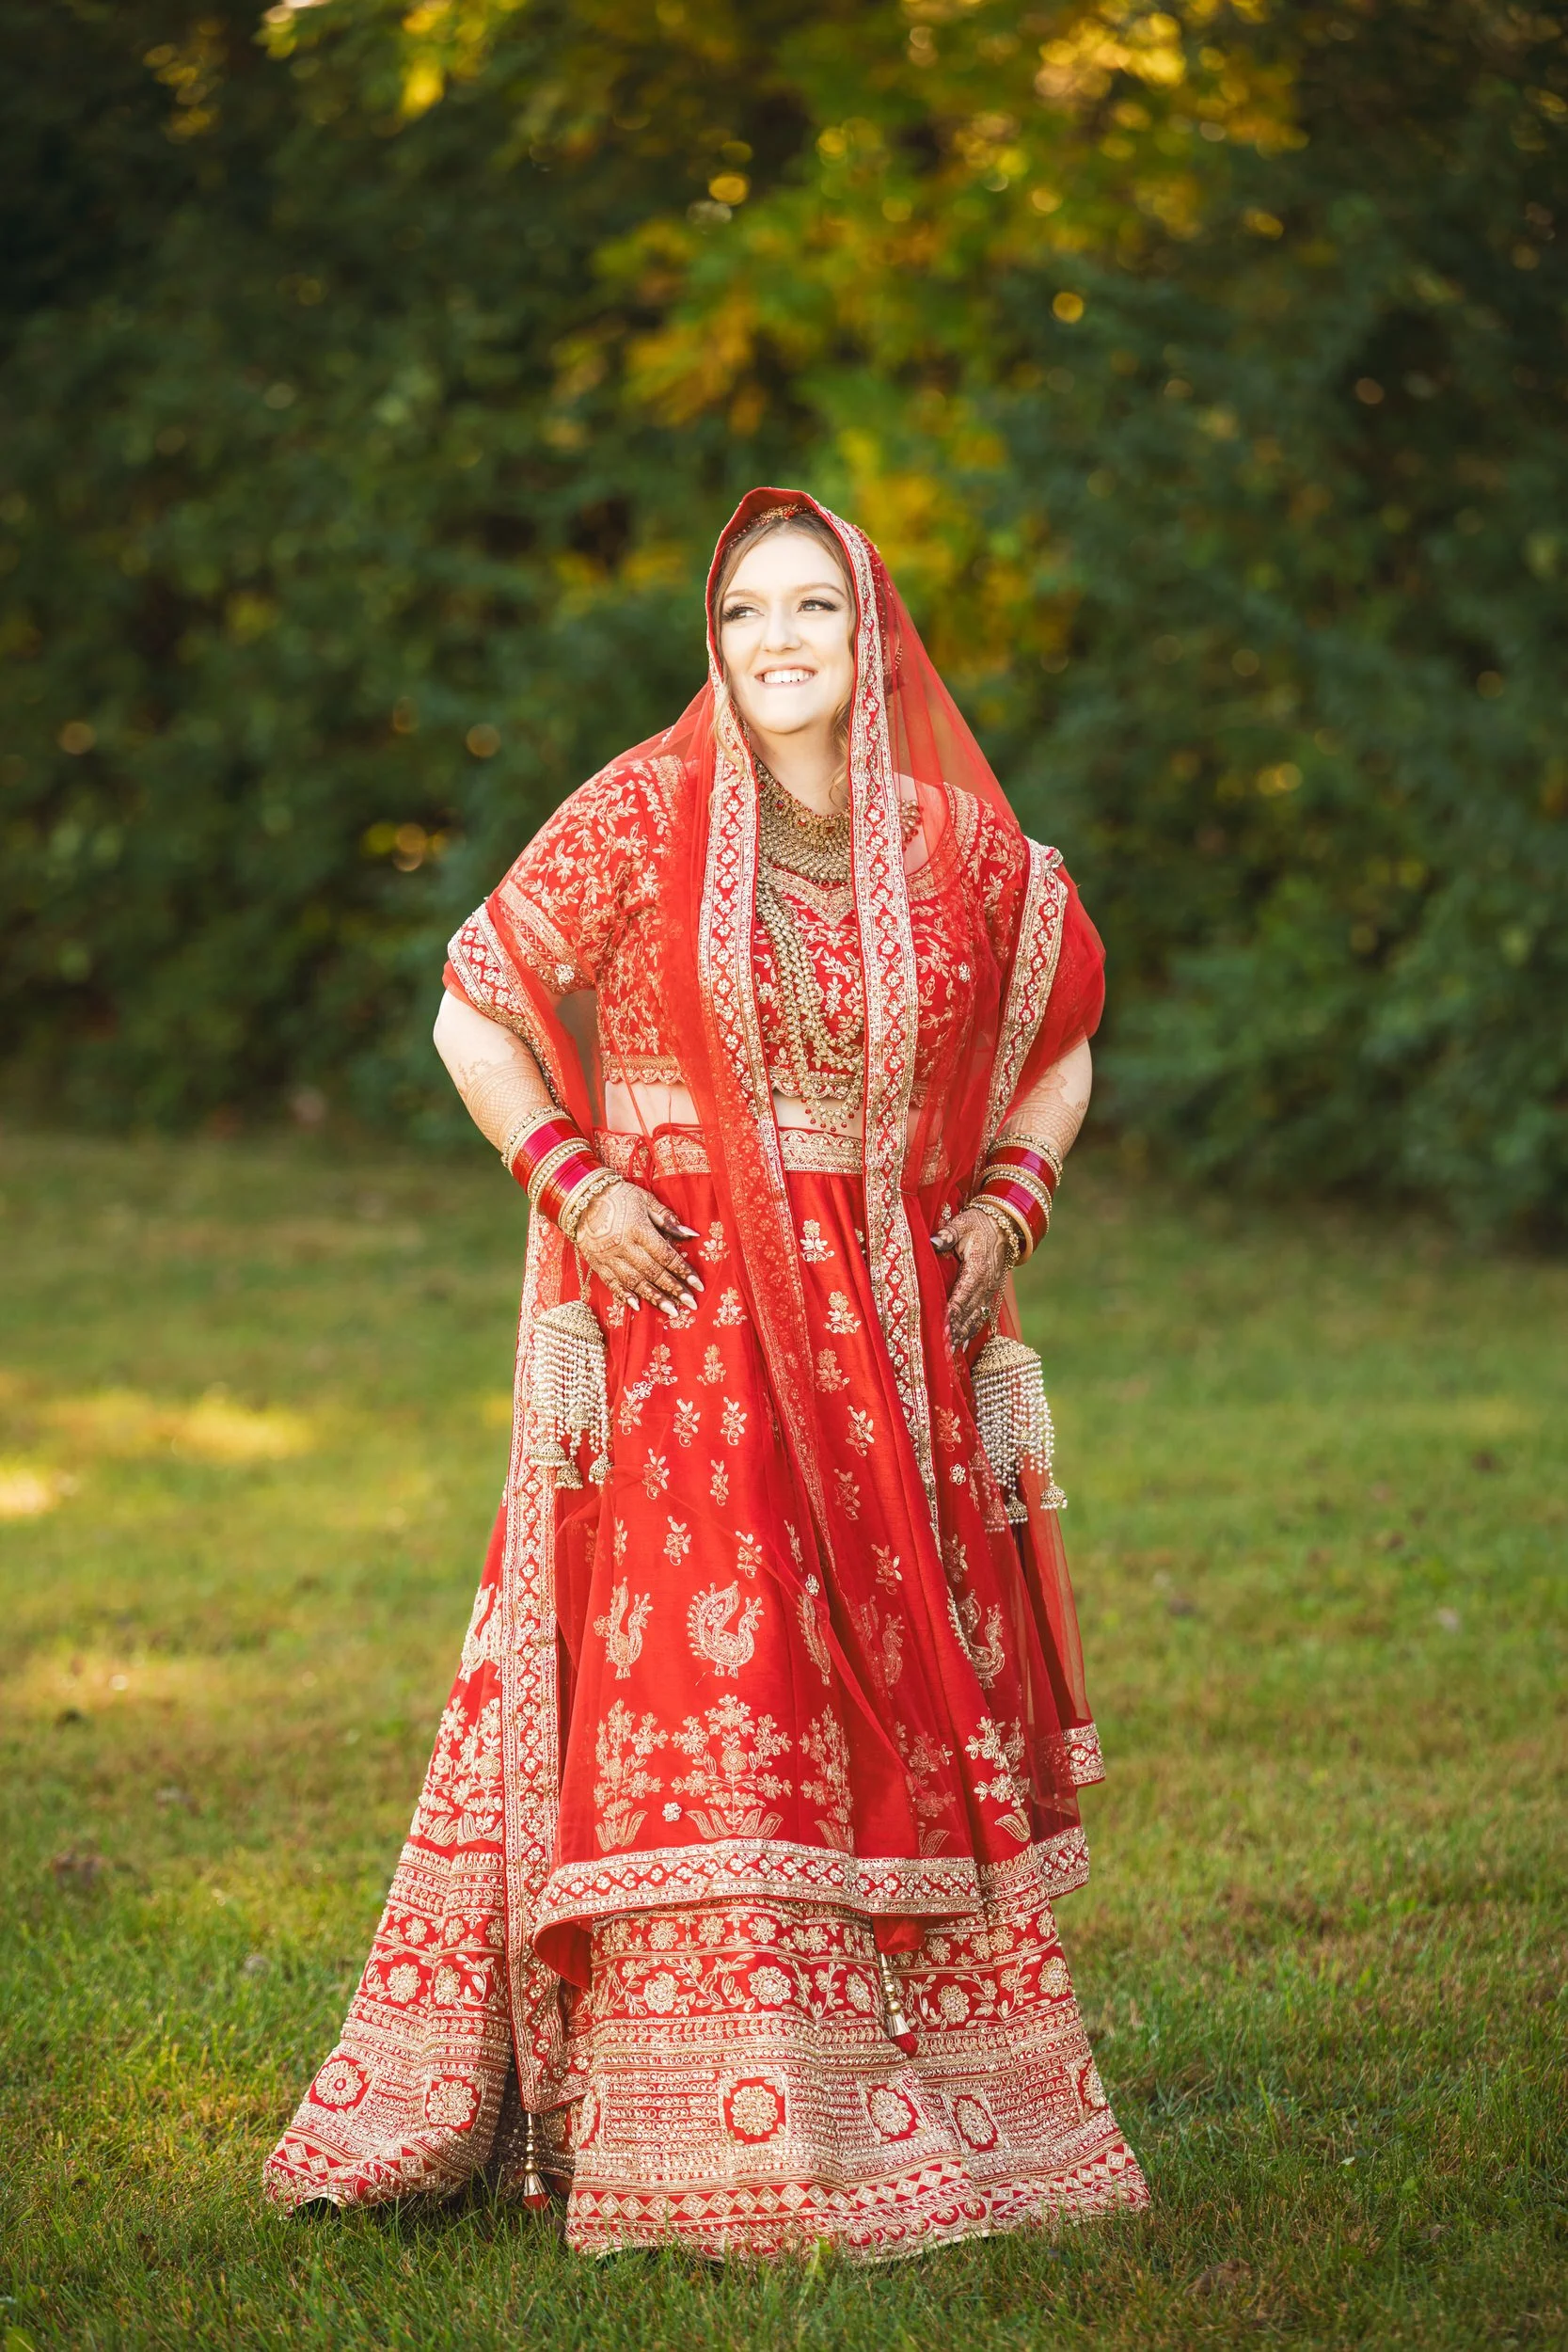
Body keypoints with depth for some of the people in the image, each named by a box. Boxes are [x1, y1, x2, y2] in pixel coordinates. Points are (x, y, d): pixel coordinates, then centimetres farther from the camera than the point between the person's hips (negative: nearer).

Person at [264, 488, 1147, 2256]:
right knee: (699, 1701, -8)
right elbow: (475, 1013, 3)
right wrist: (576, 1186, -8)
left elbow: (1061, 1047, 20)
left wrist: (1009, 1201, 4)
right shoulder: (645, 816, -3)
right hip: (683, 1316, -3)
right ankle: (730, 2140, -3)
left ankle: (955, 2107, 17)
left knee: (909, 1702, 7)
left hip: (887, 1341, 3)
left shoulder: (971, 854, 5)